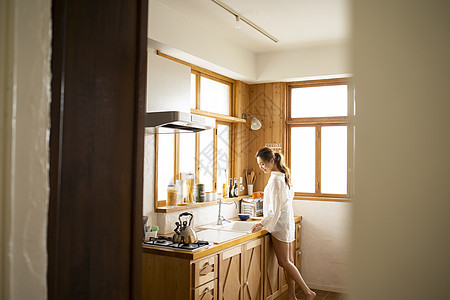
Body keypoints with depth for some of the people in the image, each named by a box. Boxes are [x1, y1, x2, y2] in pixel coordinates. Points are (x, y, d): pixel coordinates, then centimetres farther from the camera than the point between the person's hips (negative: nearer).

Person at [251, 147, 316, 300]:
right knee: (289, 261, 11)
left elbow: (275, 207, -22)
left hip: (280, 225, -10)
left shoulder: (275, 179, -18)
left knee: (284, 262, -2)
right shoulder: (283, 176, 11)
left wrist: (263, 224, -22)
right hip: (288, 224, 10)